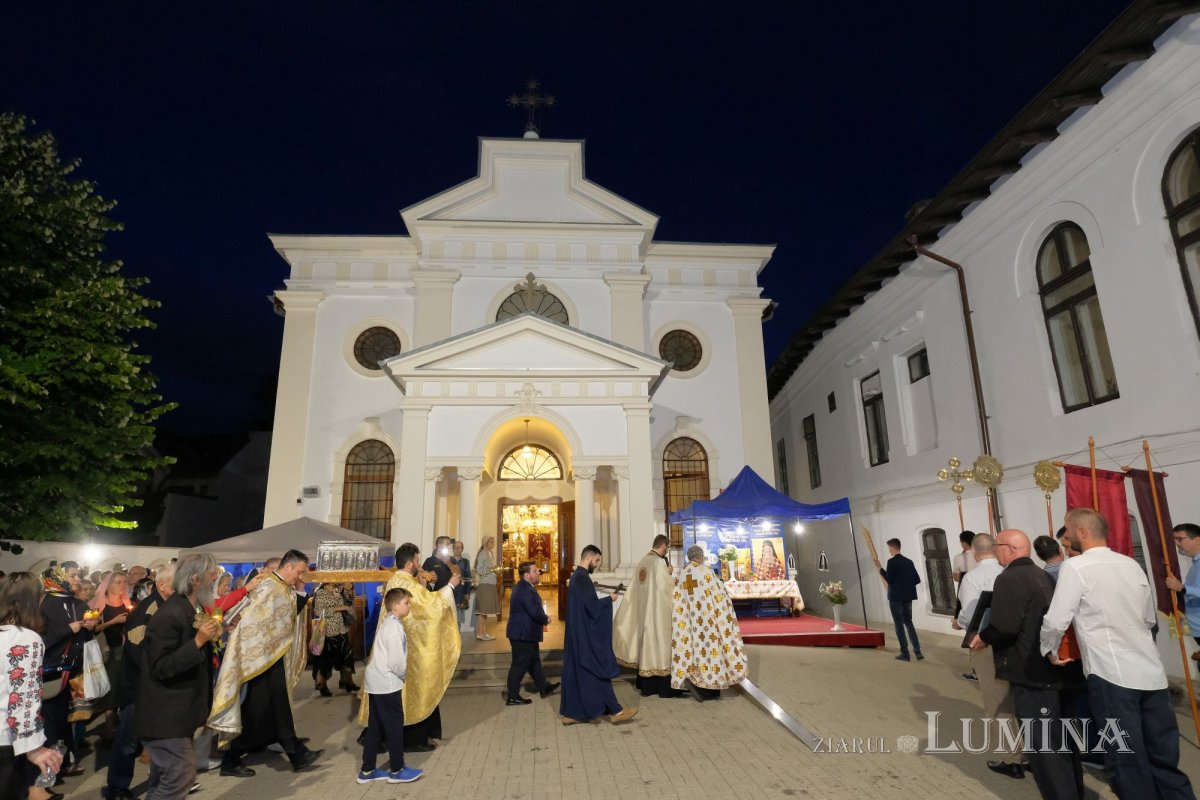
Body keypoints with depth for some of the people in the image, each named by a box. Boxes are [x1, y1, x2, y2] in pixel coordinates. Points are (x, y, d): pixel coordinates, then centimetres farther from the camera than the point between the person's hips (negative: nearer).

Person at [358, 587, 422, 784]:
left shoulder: (388, 623, 12)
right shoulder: (395, 627, -19)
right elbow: (396, 661, -22)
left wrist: (400, 675, 13)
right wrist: (404, 675, -4)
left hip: (376, 681, 10)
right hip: (387, 683, -10)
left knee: (375, 726, 15)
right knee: (394, 726, 2)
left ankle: (367, 770, 23)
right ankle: (397, 770, 13)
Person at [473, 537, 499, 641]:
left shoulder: (489, 553, 15)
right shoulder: (482, 554, -10)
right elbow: (479, 570, -16)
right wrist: (490, 568, -26)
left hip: (490, 584, 9)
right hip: (484, 585, -9)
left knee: (486, 609, 10)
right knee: (483, 609, -6)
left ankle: (484, 632, 15)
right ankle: (480, 633, -4)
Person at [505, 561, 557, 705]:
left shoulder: (524, 586, 9)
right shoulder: (525, 590, -25)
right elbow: (535, 611, -28)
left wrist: (542, 619, 2)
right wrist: (546, 619, -10)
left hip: (524, 633, 11)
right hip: (523, 634, -11)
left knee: (533, 661, 20)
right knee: (520, 665, 0)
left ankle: (544, 688, 33)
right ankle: (513, 697, 10)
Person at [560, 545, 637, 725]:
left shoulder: (576, 576, 13)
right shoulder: (583, 578, -18)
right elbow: (591, 605, -24)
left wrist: (603, 599, 12)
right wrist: (609, 599, -10)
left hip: (578, 632, 10)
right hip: (586, 634, -10)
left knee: (575, 671, 11)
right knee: (598, 670, -2)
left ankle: (571, 712, 15)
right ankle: (615, 711, 5)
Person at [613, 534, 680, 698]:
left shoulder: (642, 561, 10)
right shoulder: (659, 561, -14)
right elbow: (665, 587, -16)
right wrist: (668, 573, 0)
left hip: (642, 611, 8)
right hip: (657, 611, -8)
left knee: (646, 641, 12)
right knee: (659, 643, 0)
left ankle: (645, 684, 19)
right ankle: (664, 687, 6)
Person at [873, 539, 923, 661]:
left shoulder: (892, 561, -13)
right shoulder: (908, 561, 7)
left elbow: (889, 579, -17)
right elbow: (917, 580, 6)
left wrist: (880, 568, -8)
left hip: (896, 597, -6)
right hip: (908, 596, 6)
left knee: (899, 624, 3)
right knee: (908, 622, 16)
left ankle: (905, 653, 4)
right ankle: (917, 651, 10)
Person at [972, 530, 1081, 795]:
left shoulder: (1008, 579, -18)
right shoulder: (1043, 575, 11)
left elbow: (1004, 627, -27)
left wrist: (983, 637, -8)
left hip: (1030, 672, -10)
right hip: (1054, 669, 10)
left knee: (1042, 744, 1)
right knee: (1061, 738, 20)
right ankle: (1074, 792, 33)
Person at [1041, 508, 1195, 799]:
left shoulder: (1075, 566, -10)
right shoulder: (1131, 564, 10)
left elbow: (1057, 620, -14)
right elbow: (1150, 618, 22)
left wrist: (1050, 651, 4)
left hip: (1111, 675, -7)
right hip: (1152, 673, 7)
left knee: (1128, 763, 4)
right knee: (1164, 759, 14)